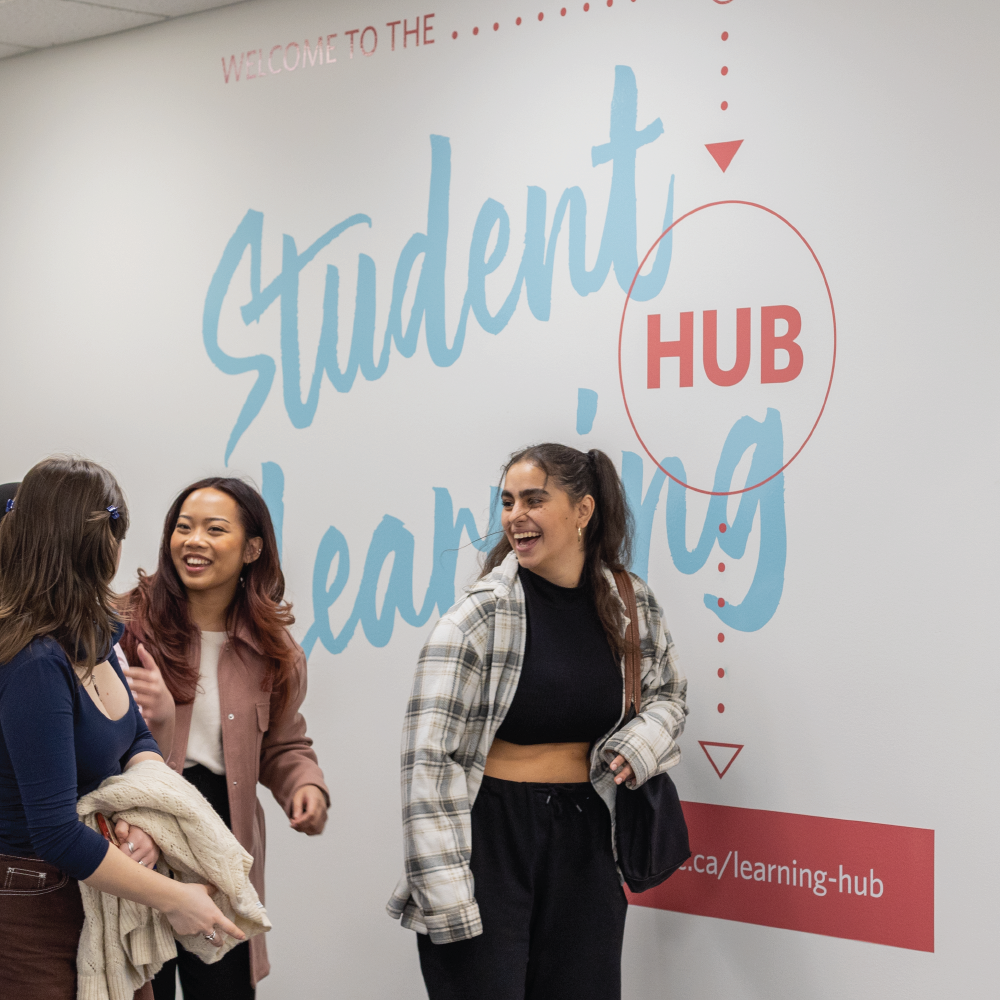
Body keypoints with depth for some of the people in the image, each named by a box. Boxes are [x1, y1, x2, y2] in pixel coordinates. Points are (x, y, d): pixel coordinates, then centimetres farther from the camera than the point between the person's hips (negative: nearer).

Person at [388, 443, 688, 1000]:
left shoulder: (634, 606, 2)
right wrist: (443, 892, -19)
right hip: (490, 833, -4)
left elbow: (668, 694, 21)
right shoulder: (482, 615, -10)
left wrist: (640, 743, -3)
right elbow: (429, 758, -13)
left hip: (584, 840, 4)